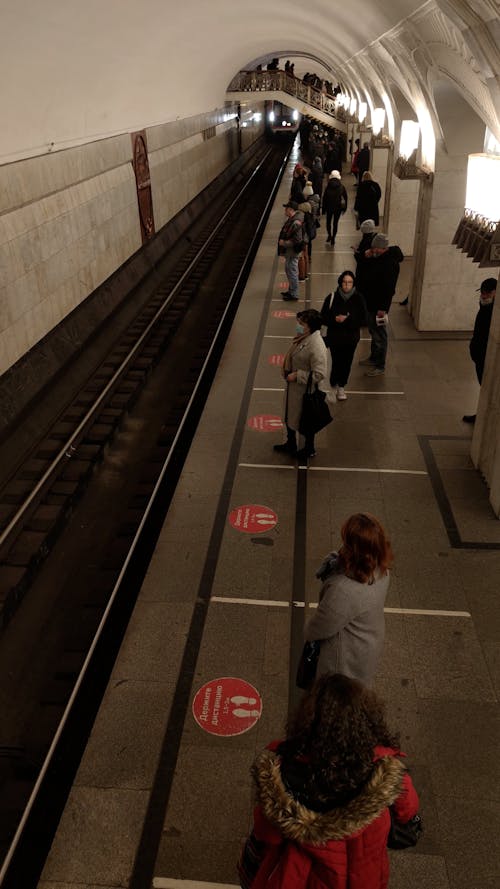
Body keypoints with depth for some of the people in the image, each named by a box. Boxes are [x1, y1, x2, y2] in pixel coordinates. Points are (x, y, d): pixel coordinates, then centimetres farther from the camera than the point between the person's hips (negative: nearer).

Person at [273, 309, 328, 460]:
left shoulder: (316, 346, -31)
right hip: (293, 386, 9)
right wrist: (288, 373, 5)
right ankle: (290, 444, 47)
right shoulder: (303, 337, -5)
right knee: (290, 416, 25)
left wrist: (297, 376, -25)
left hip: (304, 390, -9)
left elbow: (319, 374, -30)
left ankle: (309, 450, 37)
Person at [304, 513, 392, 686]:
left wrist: (308, 632, -4)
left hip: (348, 657, -6)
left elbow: (320, 628, -24)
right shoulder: (380, 570, -18)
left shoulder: (344, 591, -43)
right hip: (370, 644, 6)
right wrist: (334, 565, -19)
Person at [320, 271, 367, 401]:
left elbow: (363, 320, -9)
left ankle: (341, 386, 32)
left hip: (351, 337, 1)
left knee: (347, 362, 11)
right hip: (334, 336, -1)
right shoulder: (332, 298, -10)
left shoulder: (358, 299, -9)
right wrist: (335, 319, -24)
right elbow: (323, 317, -5)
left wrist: (346, 319, -21)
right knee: (337, 361, -1)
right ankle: (333, 385, 24)